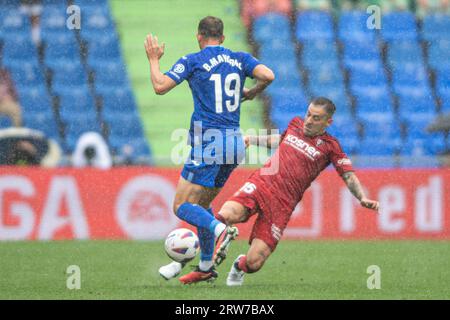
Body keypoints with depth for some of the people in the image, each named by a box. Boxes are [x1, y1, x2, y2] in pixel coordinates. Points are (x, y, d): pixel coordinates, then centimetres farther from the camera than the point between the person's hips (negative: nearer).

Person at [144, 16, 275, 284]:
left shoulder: (192, 61, -2)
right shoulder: (240, 59, 9)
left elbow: (160, 86, -7)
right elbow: (268, 76, -5)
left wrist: (154, 58, 9)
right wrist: (250, 93, 13)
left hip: (208, 143, -6)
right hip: (235, 143, 6)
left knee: (182, 206, -3)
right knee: (201, 205, 20)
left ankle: (220, 230, -31)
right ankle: (206, 267, 16)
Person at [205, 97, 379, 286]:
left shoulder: (329, 146, 3)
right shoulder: (295, 124, 16)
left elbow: (349, 176, -4)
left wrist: (362, 198, -21)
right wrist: (251, 140, 39)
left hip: (283, 203, -2)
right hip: (260, 184, 2)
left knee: (253, 263, -10)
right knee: (226, 216, -33)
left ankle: (240, 267, 26)